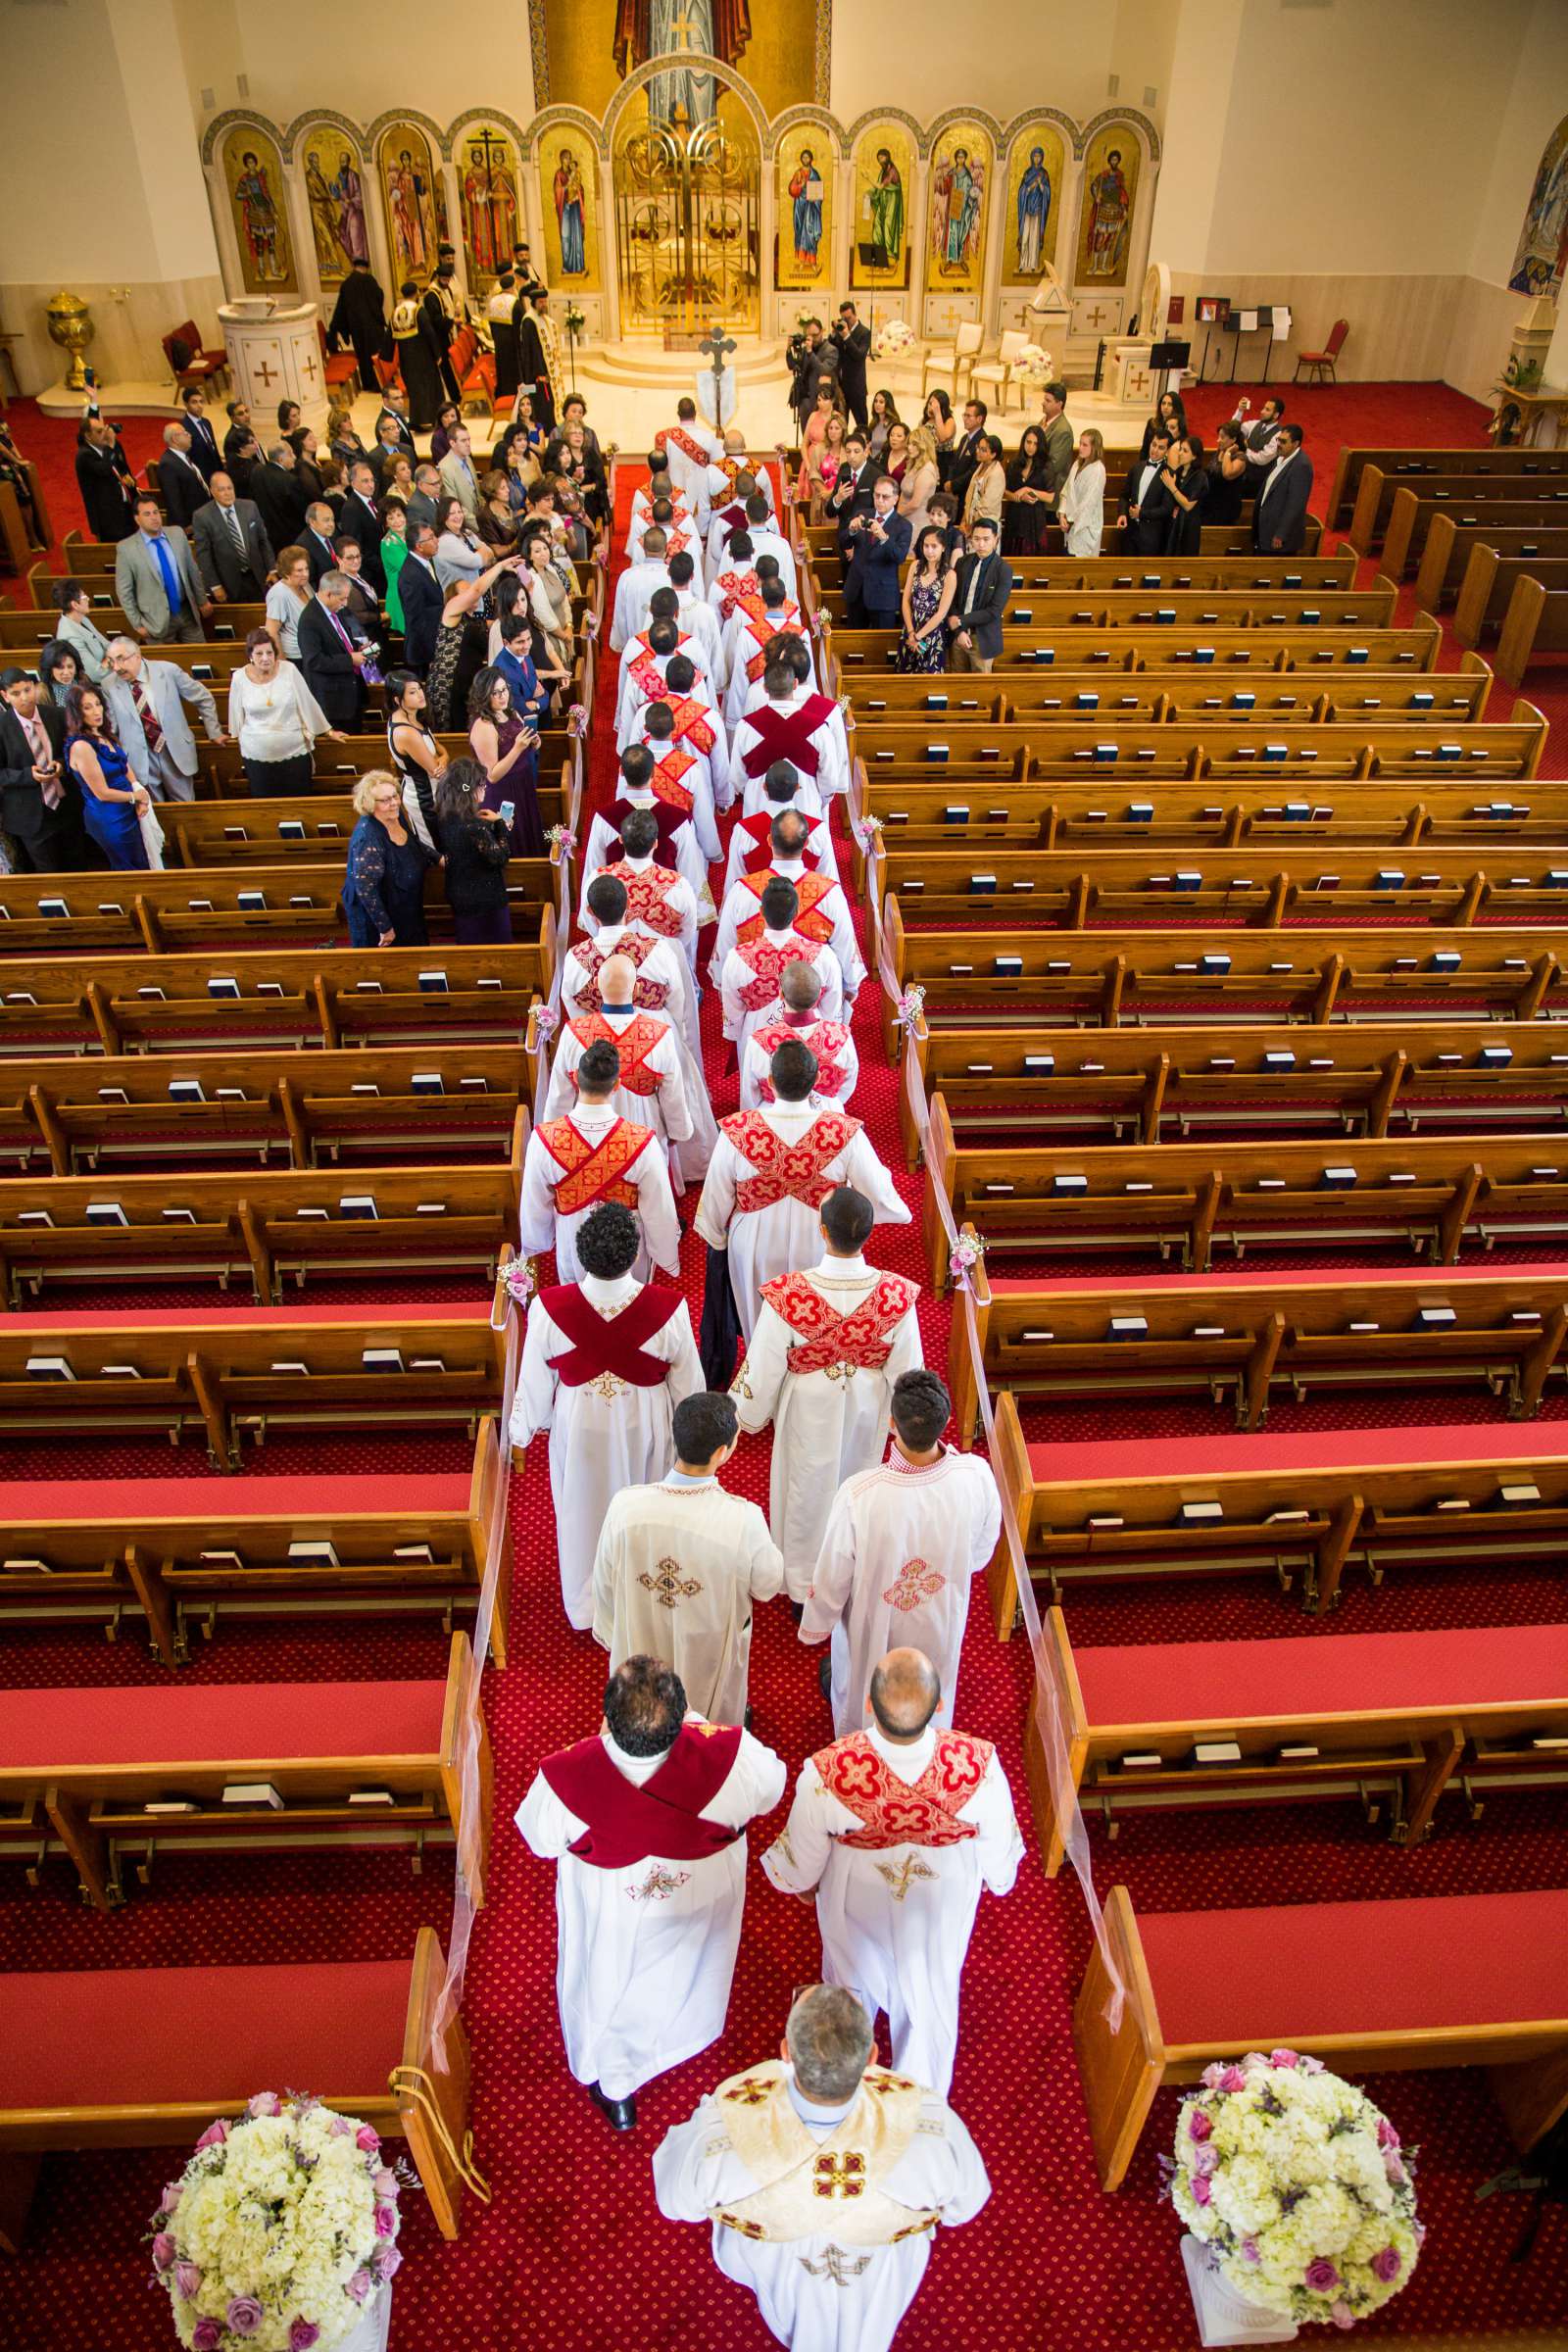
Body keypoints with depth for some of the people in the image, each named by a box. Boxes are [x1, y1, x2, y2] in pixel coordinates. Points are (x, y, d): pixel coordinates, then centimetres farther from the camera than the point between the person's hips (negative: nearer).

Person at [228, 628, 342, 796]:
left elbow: (308, 704, 0)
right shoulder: (239, 678, -6)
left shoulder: (289, 670, -8)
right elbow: (236, 713, 8)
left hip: (295, 752, -1)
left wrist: (328, 732, 7)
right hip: (257, 756, 1)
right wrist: (237, 735, 21)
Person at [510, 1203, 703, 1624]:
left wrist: (522, 1434, 7)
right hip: (646, 1426, 0)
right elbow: (687, 1384, -14)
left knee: (584, 1509, 26)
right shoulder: (668, 1310, -30)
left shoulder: (548, 1308, -29)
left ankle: (585, 1607, 49)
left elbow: (535, 1380, -12)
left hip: (580, 1427, 0)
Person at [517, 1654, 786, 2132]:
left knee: (609, 1985, 33)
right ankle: (688, 2033, 69)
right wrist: (696, 1725, -7)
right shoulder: (730, 1757, -43)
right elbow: (771, 1787, -17)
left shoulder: (565, 1779, -43)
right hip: (702, 1901, 2)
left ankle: (614, 2085, 59)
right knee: (690, 1967, 37)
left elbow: (539, 1841, -17)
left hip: (609, 1913, -1)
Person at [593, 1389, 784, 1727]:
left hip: (640, 1647, 1)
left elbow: (604, 1582, -11)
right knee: (717, 1721, 32)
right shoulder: (743, 1518, -36)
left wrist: (607, 1632, 9)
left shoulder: (625, 1505, -29)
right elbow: (767, 1587, -16)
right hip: (709, 1656, -1)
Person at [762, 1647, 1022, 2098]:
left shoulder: (828, 1773, -42)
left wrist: (802, 1882, 5)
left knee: (853, 1974, 33)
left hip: (857, 1893, 0)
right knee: (930, 1988, 31)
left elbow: (801, 1861, -20)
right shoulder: (978, 1764, -39)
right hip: (943, 1893, 0)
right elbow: (999, 1845, -16)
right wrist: (999, 1878, 8)